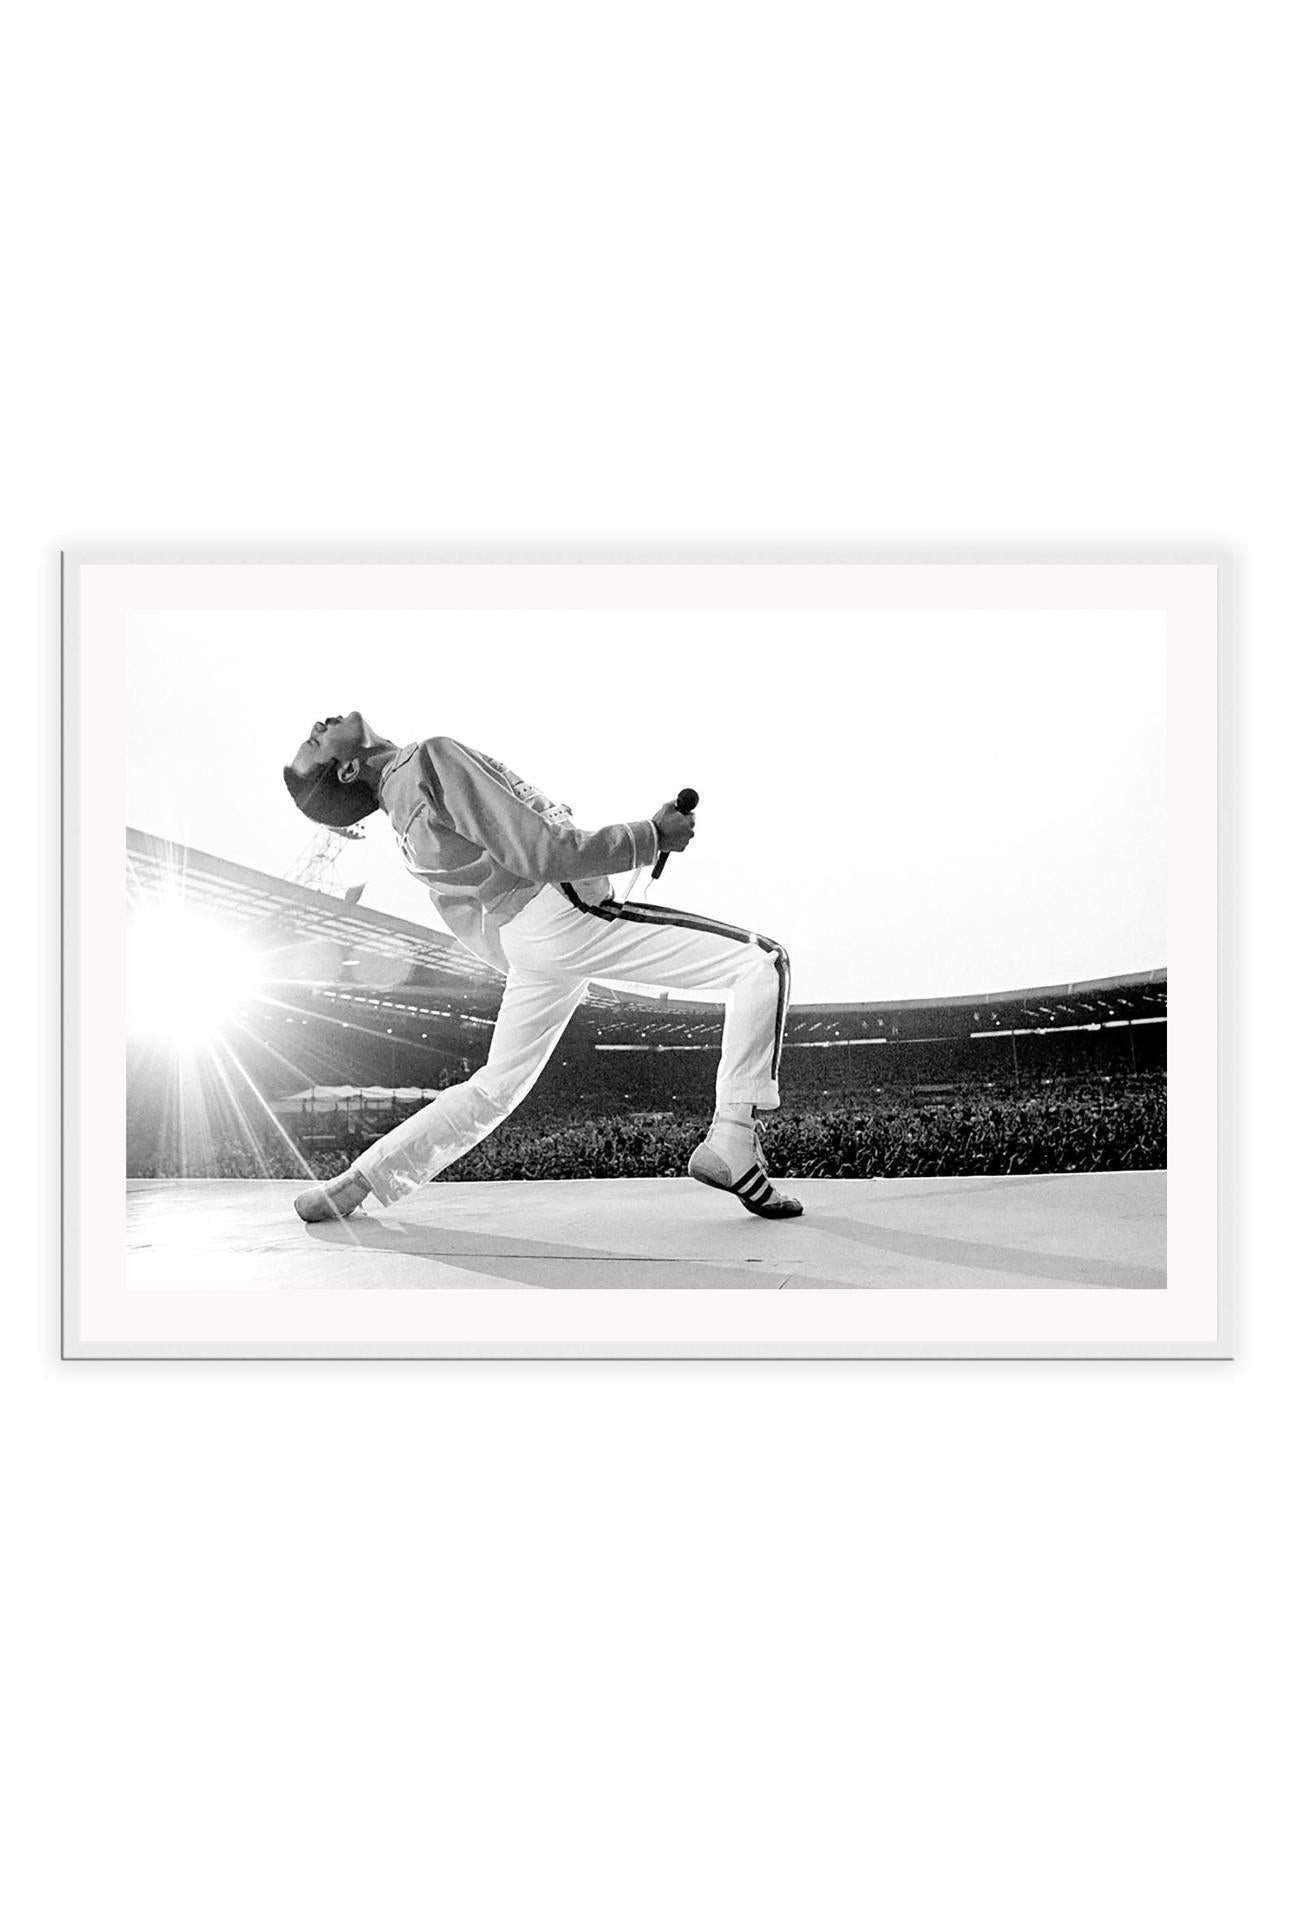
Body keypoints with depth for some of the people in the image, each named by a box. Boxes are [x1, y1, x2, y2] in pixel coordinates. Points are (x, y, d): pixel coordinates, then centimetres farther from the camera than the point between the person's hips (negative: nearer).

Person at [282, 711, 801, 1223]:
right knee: (763, 963, -7)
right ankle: (732, 1150, -14)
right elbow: (542, 854, -19)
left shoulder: (402, 813, 13)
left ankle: (354, 1183, 17)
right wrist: (652, 836, -12)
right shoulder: (434, 758, -14)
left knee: (493, 1088, 22)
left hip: (508, 941, 9)